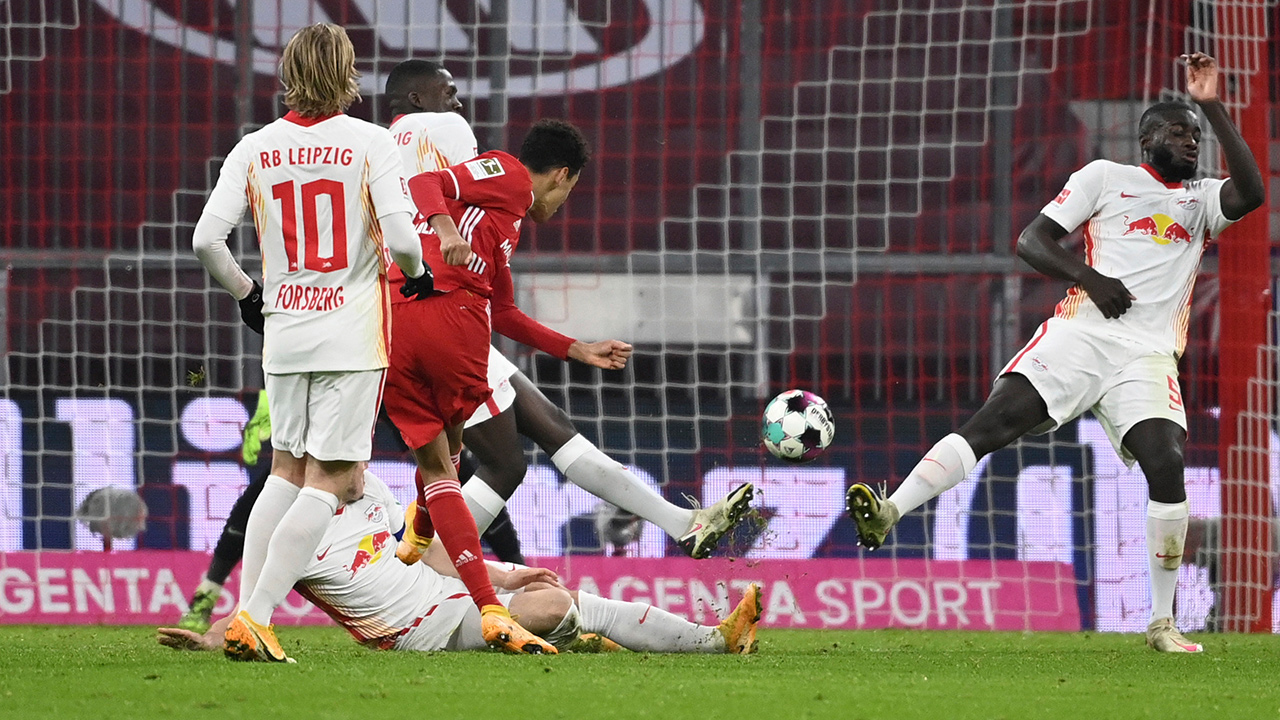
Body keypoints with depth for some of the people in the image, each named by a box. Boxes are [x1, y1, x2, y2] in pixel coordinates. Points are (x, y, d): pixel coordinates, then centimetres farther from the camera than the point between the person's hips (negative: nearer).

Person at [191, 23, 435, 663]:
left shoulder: (255, 150, 2)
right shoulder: (370, 143, -7)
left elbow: (206, 239, -4)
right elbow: (400, 239, -16)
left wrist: (245, 293, 14)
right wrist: (416, 274, 6)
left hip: (283, 335, 4)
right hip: (353, 335, -4)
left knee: (287, 470, 19)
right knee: (328, 481, -1)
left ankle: (243, 611, 11)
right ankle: (255, 617, -12)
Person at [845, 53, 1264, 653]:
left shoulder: (1202, 200, 20)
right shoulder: (1106, 177, 13)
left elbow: (1251, 192, -3)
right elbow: (1032, 240, 7)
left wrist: (1213, 106, -4)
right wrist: (1089, 277, -10)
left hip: (1147, 355, 2)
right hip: (1081, 333, -2)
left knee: (1166, 465, -16)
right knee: (994, 420, -19)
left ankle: (1162, 622, -7)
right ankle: (889, 512, -27)